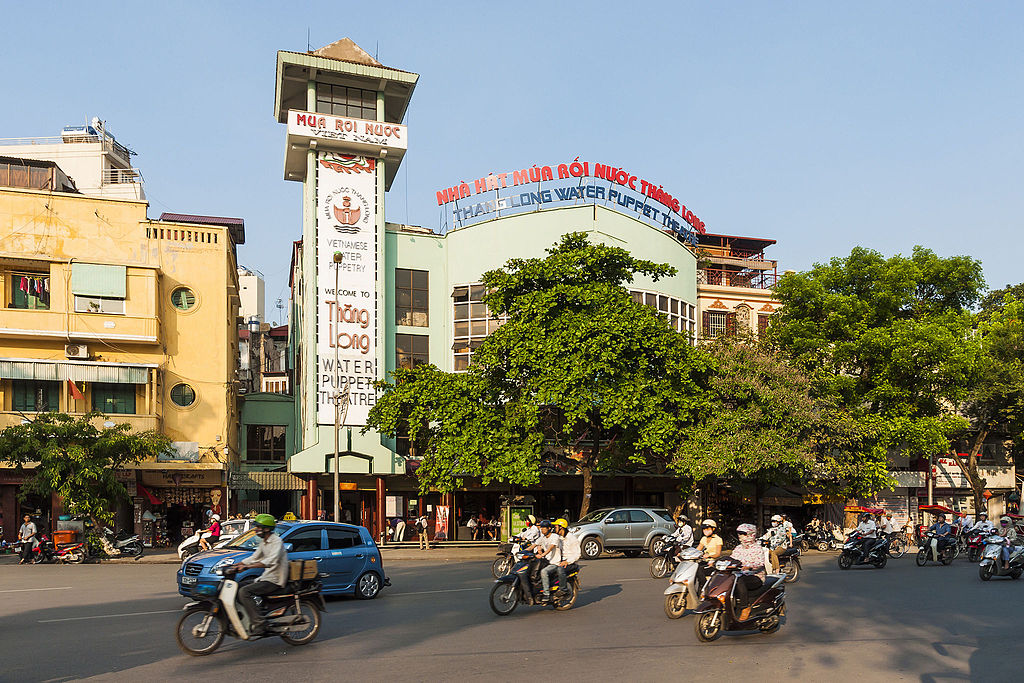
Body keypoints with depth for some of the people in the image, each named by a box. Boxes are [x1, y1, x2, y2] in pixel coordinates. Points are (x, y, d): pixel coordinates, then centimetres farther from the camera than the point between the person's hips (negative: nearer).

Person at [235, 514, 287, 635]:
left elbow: (272, 561, -30)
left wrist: (248, 566, -35)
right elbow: (254, 558, 23)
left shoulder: (276, 541, -15)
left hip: (274, 581, -10)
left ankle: (259, 623, -25)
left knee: (244, 592, -23)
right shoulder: (264, 542, 15)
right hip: (266, 577, 10)